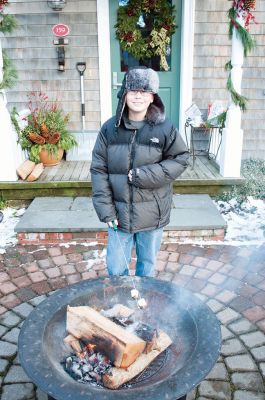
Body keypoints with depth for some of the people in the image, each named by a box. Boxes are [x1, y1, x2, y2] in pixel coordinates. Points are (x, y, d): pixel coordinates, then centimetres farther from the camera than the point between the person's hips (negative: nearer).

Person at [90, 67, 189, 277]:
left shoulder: (165, 128, -8)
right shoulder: (110, 128, -4)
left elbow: (180, 159, -2)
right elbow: (98, 170, -3)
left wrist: (145, 175, -16)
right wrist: (106, 210, -9)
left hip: (152, 214, -1)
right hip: (119, 213, 1)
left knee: (147, 265, 18)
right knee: (116, 268, 13)